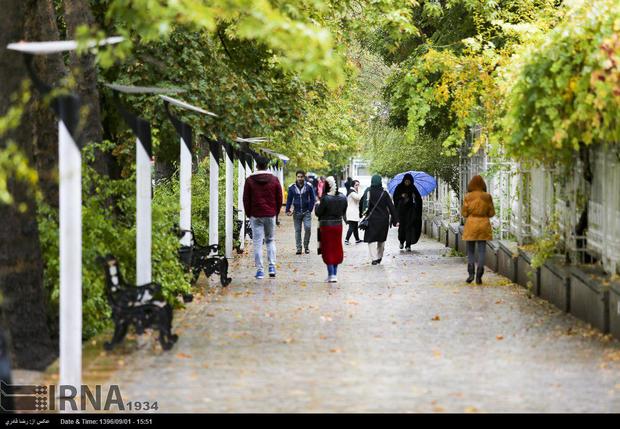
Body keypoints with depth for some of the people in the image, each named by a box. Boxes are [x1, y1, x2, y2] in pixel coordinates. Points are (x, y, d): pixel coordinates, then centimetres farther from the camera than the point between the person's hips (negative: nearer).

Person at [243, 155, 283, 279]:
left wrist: (249, 214, 11)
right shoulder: (274, 180, 2)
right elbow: (279, 199, 5)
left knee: (257, 242, 1)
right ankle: (272, 266, 3)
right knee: (270, 240, 15)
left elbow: (246, 199, 1)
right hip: (270, 215, 2)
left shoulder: (250, 180, -2)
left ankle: (260, 270, -2)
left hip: (256, 215, -2)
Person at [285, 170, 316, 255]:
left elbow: (312, 198, 3)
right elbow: (289, 199, 6)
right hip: (296, 212, 1)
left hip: (306, 212, -1)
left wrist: (310, 209, -5)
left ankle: (306, 246, 5)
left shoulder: (309, 186, -1)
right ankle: (299, 248, 9)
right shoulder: (292, 187, 2)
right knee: (297, 230, 3)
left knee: (308, 228, -12)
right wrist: (287, 210, -2)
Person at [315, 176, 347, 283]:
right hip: (338, 225, 5)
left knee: (328, 250, 2)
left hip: (326, 226, -5)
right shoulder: (343, 198, -4)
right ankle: (334, 273, 18)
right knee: (337, 249, 14)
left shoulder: (325, 198, -20)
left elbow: (318, 213, -13)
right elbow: (344, 212, 7)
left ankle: (331, 275, -3)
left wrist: (317, 205, 5)